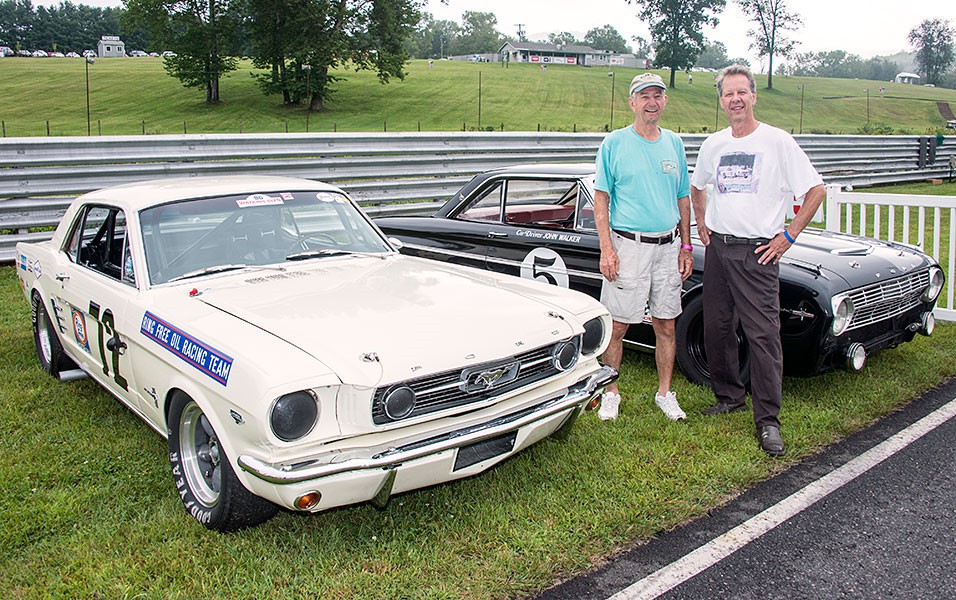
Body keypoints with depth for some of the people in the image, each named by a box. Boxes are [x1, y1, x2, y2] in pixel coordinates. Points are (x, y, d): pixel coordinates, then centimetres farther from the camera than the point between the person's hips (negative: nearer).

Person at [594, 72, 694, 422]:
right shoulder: (614, 143, -1)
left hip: (668, 246, 4)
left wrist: (685, 246, 11)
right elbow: (601, 199, -3)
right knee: (617, 326, 1)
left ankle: (665, 393, 23)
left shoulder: (674, 143, 11)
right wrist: (607, 249, -12)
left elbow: (683, 198, 17)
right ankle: (610, 393, 16)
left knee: (666, 325, 10)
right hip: (628, 246, -4)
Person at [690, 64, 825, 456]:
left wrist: (788, 236, -7)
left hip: (757, 251, -5)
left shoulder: (777, 141, -5)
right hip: (717, 248, 6)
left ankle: (768, 421, -1)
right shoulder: (713, 145, 10)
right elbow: (697, 185, 29)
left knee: (764, 336, -8)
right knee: (716, 330, 10)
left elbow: (816, 191, -3)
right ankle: (729, 397, 27)